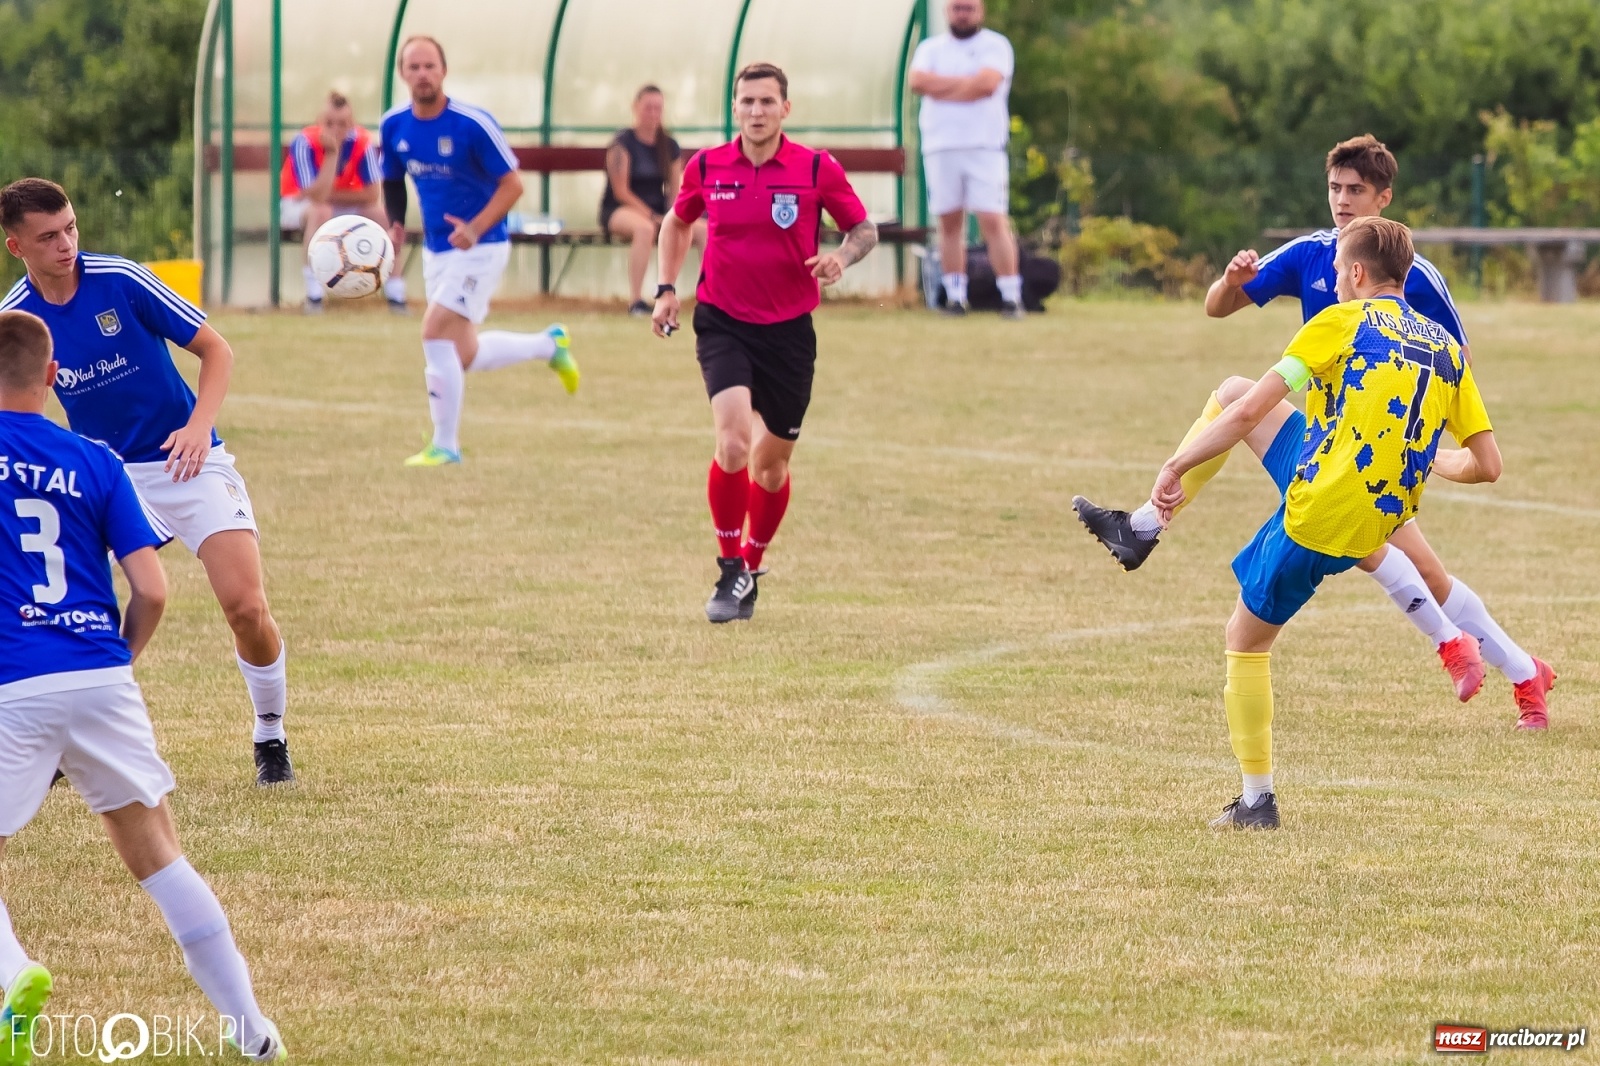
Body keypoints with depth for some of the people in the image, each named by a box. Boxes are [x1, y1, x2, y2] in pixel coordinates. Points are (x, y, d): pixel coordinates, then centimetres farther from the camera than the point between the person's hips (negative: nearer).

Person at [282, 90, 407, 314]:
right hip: (298, 205, -3)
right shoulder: (305, 143, -26)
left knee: (379, 212, -23)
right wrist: (331, 152, -38)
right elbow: (316, 196, -34)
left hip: (343, 207, 3)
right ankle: (313, 293, -31)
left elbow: (373, 194, -21)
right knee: (320, 211, -36)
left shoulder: (362, 142, -18)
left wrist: (329, 195, -21)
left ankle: (395, 291, -15)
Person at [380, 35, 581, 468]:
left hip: (480, 248, -7)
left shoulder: (472, 124, -19)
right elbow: (393, 181, 15)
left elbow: (512, 184, -15)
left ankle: (445, 446, -8)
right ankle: (549, 345, 38)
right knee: (464, 355, 12)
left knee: (436, 332, -19)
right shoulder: (394, 126, -2)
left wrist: (475, 228, -29)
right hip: (436, 249, 7)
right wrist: (395, 224, -4)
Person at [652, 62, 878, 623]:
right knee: (733, 442, -21)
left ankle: (752, 566, 33)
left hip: (789, 328, 1)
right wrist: (667, 289, 8)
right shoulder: (705, 167, -1)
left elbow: (865, 229, 4)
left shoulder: (818, 169, -6)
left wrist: (842, 257, -18)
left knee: (772, 460, 10)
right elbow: (677, 223, 18)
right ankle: (729, 570, -8)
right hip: (722, 324, -1)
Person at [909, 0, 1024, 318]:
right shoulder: (930, 48, 13)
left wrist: (941, 87, -5)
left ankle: (1011, 296, -9)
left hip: (984, 147, -3)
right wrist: (966, 82, -7)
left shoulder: (995, 46, 3)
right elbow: (918, 81, -6)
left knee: (994, 220, -10)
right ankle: (955, 297, 7)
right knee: (949, 221, 3)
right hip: (940, 148, 3)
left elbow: (988, 83, -14)